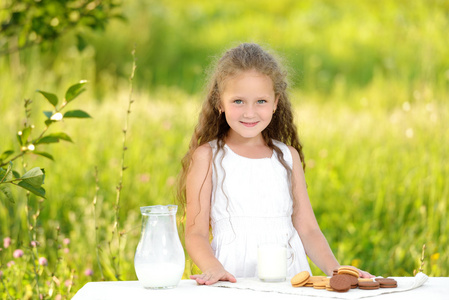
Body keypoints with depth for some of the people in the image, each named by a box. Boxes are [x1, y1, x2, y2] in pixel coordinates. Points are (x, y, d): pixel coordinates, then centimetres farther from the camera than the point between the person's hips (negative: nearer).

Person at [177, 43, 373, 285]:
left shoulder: (288, 156, 14)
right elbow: (195, 233, 0)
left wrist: (334, 268, -3)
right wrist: (213, 269, -20)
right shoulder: (208, 156, 5)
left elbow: (307, 229, 15)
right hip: (234, 277, -4)